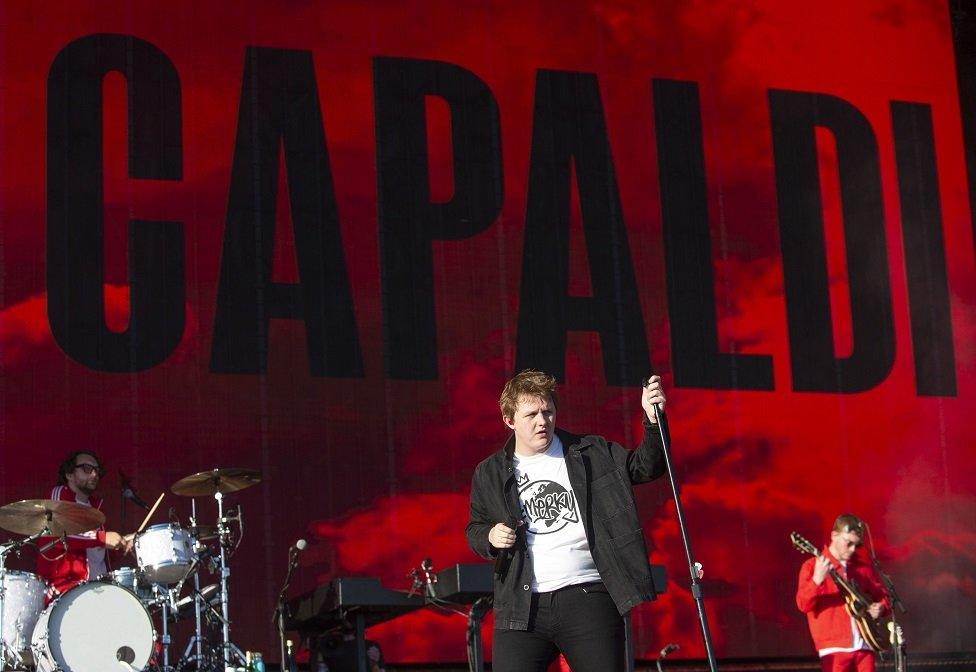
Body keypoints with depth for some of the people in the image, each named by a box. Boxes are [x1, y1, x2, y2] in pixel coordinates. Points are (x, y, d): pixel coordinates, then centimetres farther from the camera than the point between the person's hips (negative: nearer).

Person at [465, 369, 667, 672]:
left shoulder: (590, 453, 8)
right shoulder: (489, 474, 11)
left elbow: (645, 466, 6)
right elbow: (474, 529, 22)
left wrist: (653, 420, -10)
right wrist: (489, 537, -2)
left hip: (588, 599, -1)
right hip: (521, 609, 1)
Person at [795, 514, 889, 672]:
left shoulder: (863, 568, 13)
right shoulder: (813, 565, 0)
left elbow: (882, 595, 25)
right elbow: (803, 604, -12)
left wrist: (880, 608, 2)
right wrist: (817, 580, -29)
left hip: (864, 644, 5)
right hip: (834, 647, -5)